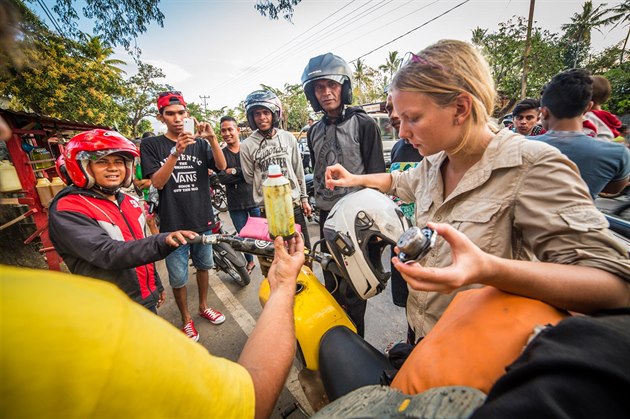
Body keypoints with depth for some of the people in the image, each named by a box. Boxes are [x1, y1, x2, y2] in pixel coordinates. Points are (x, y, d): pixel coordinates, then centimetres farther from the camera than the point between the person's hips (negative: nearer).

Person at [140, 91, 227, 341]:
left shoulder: (199, 143, 7)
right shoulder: (151, 145, -1)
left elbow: (221, 166, -10)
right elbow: (157, 182, -14)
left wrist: (212, 138, -26)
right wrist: (176, 152, -27)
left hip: (202, 219, 3)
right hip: (173, 223, -3)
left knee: (203, 265, 17)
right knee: (178, 278, 5)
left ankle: (204, 306, 39)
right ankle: (186, 319, 28)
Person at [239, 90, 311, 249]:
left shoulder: (288, 137, 4)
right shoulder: (246, 146, -5)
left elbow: (299, 171, 8)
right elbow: (250, 179, 3)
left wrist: (304, 198, 8)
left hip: (294, 204, 3)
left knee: (305, 248, 13)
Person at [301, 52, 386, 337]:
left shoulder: (363, 124, -6)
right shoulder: (314, 132, 12)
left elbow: (377, 175, -9)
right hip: (327, 216, 6)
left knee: (354, 285, 4)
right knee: (332, 282, 17)